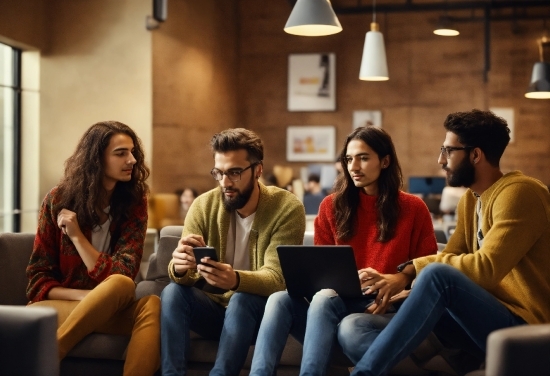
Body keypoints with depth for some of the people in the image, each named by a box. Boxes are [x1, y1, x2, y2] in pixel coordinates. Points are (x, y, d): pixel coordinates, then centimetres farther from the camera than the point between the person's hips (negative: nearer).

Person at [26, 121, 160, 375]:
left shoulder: (134, 203, -1)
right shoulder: (59, 200, -4)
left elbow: (122, 273, -10)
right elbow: (38, 281, -3)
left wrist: (76, 236, -16)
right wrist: (91, 296, -19)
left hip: (111, 312, 2)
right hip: (55, 306, -2)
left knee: (152, 306, -32)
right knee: (121, 285, -33)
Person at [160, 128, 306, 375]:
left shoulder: (287, 208, -15)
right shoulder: (204, 205, -6)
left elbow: (276, 278, -24)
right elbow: (184, 277, -12)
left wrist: (235, 280, -47)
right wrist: (180, 268, -39)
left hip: (258, 311, -3)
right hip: (214, 307, 3)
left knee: (241, 300, -35)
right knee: (173, 292, -26)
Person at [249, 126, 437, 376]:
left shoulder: (413, 209, 6)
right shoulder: (332, 206, 12)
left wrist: (396, 295, -13)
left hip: (385, 310, -3)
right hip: (340, 301, 3)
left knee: (324, 299, -36)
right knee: (280, 299, -27)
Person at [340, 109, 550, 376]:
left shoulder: (518, 192, -12)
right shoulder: (470, 199, 15)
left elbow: (486, 268, -22)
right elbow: (449, 259, 9)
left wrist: (411, 270, -17)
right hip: (486, 322, 8)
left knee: (439, 276, -35)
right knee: (352, 330, -9)